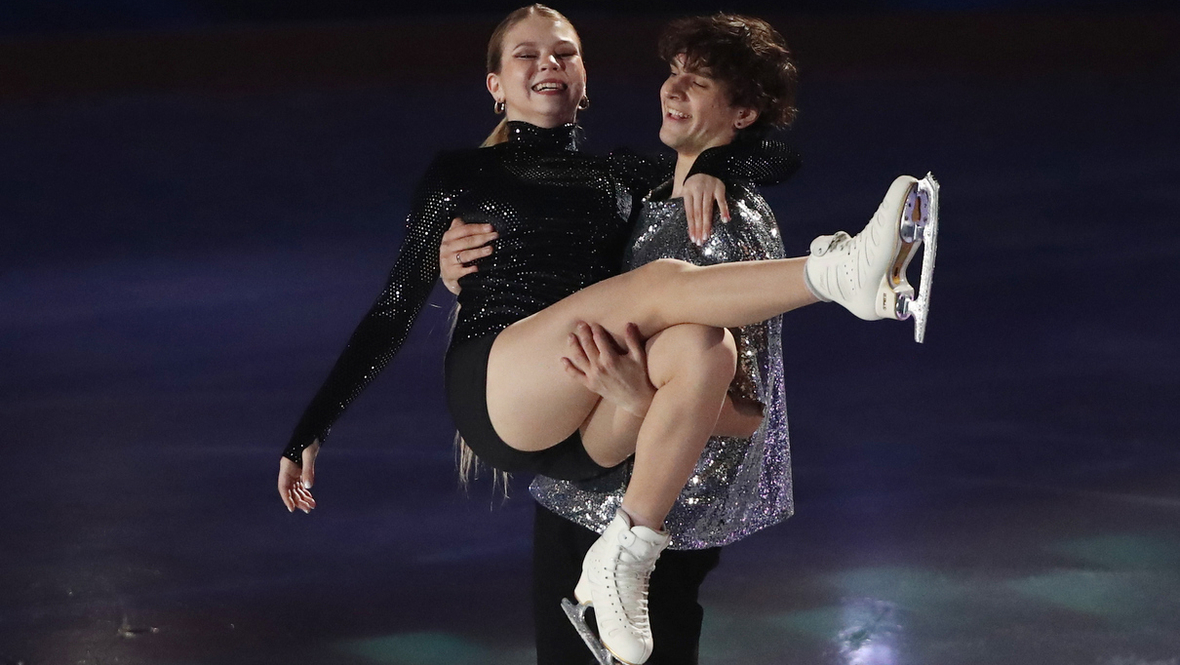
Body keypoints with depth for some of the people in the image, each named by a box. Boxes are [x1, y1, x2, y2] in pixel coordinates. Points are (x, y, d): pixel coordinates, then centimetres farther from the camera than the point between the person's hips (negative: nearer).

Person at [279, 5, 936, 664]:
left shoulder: (620, 174, 23)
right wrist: (310, 430, 9)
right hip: (496, 396, -3)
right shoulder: (462, 173, 16)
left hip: (591, 433, 3)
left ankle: (626, 555, -25)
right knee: (661, 282, -30)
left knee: (705, 347, -32)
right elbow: (396, 307, 15)